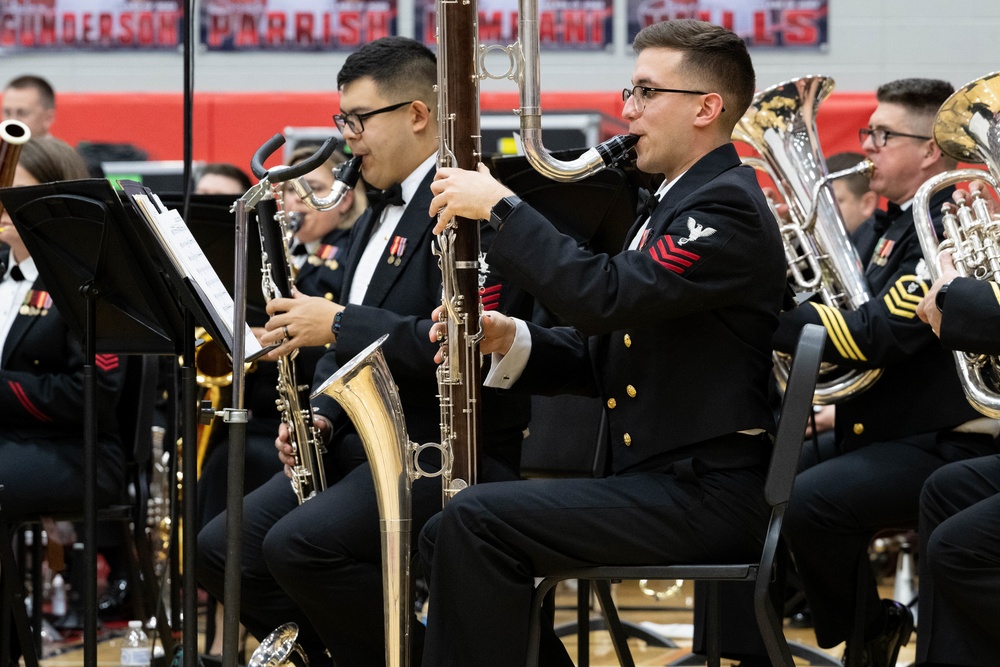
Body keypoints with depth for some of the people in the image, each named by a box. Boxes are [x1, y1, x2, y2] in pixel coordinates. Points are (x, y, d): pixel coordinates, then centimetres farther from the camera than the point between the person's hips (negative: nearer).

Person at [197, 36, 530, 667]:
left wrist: (337, 322, -20)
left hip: (447, 450, -10)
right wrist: (321, 415, 4)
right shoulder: (378, 218, 18)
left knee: (297, 545, -28)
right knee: (221, 549, -2)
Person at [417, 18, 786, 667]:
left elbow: (605, 296, -26)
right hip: (655, 481, 10)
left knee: (476, 522, -21)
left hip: (705, 493, -10)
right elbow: (602, 356, 18)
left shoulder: (728, 208, -13)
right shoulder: (672, 208, 20)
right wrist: (508, 340, -1)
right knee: (447, 536, 4)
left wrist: (501, 207, -18)